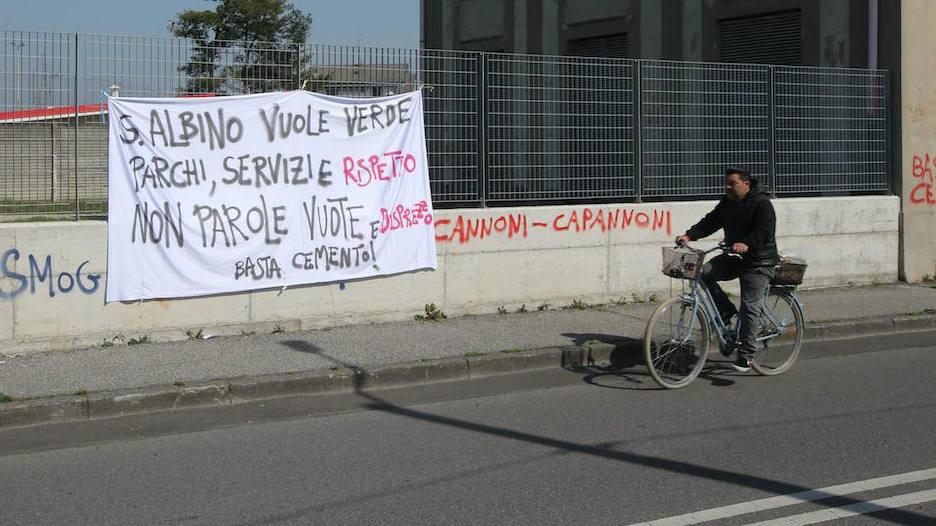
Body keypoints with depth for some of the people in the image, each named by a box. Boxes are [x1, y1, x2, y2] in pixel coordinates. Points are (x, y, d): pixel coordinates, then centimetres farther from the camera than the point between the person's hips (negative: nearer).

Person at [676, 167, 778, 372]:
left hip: (758, 262, -7)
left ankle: (745, 355, -5)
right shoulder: (727, 203, 8)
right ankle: (726, 312, 1)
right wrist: (689, 235, -13)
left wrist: (747, 244, -45)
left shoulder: (761, 203, -15)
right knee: (704, 273, -15)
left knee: (750, 307, -11)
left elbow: (765, 232, -27)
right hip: (734, 257, 7)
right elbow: (710, 222, 3)